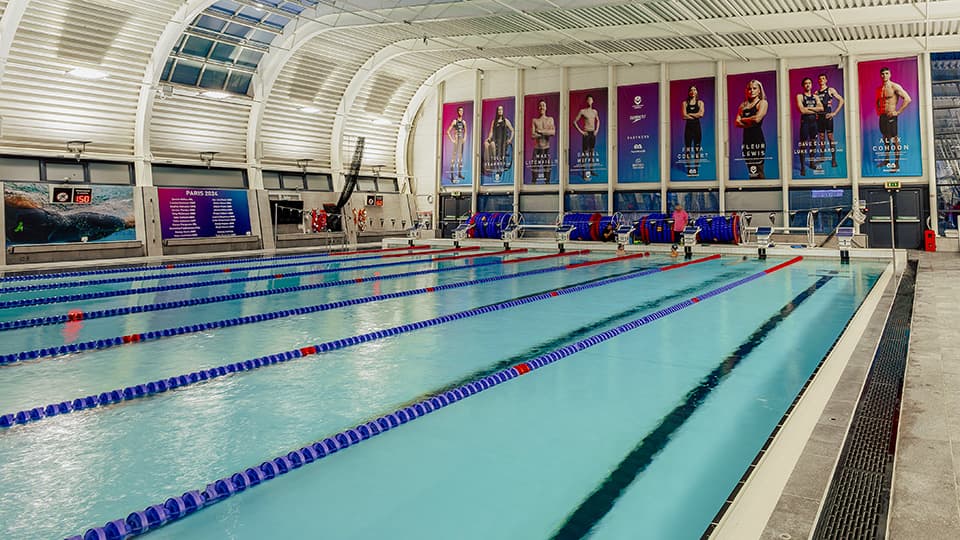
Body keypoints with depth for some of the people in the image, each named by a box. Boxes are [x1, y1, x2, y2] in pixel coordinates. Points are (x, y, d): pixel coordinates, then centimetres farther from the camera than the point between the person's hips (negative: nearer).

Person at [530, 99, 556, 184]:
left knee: (548, 168, 1)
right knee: (535, 168, -6)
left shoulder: (550, 119, 9)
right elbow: (533, 135, -5)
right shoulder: (534, 120, 7)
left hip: (547, 148, 1)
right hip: (537, 148, -1)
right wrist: (546, 133, -10)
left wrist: (540, 131, -10)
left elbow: (553, 132, -7)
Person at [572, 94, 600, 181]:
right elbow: (575, 122, -6)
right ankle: (585, 173, -9)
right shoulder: (582, 111, -7)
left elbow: (598, 121, 25)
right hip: (586, 133, -6)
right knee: (585, 153, -8)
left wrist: (597, 130, 11)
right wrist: (580, 131, -10)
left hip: (593, 133, 6)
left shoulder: (595, 111, 9)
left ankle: (591, 171, 20)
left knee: (592, 152, 11)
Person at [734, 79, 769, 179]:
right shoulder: (743, 105, 17)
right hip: (747, 140, 6)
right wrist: (750, 122, -9)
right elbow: (737, 122, 6)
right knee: (750, 172, 6)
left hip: (757, 139, -6)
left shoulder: (762, 103, 2)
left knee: (758, 172, -11)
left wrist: (743, 119, 2)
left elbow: (757, 118, -13)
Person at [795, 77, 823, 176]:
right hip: (805, 121, -5)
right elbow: (802, 110, -14)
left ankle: (812, 163, 21)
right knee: (803, 144, -7)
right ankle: (802, 167, -5)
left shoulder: (815, 96, 13)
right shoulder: (800, 96, -1)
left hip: (814, 121, 5)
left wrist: (809, 108, -11)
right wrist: (815, 110, -5)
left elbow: (821, 108, 0)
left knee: (813, 143, 10)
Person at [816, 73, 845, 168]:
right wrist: (815, 113, 4)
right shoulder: (816, 92, 14)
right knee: (821, 137, 8)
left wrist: (835, 113, -10)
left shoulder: (830, 90, 1)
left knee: (830, 137, -7)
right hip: (819, 116, 5)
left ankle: (833, 159, -7)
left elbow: (841, 100, -4)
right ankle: (822, 157, 13)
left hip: (827, 116, -5)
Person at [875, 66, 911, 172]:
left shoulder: (895, 87, -9)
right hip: (882, 116, 7)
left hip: (891, 116, -7)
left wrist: (898, 112, -16)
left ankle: (897, 164, -3)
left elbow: (907, 99, -14)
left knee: (895, 139, -5)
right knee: (885, 138, 14)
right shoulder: (879, 89, 11)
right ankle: (886, 160, 24)